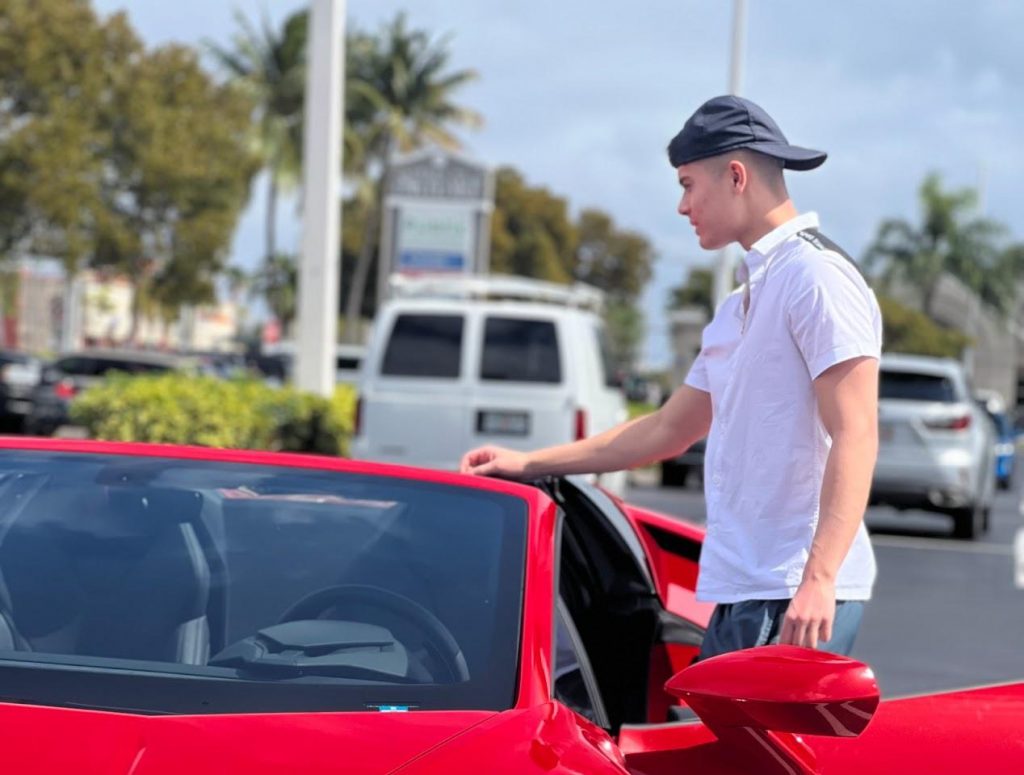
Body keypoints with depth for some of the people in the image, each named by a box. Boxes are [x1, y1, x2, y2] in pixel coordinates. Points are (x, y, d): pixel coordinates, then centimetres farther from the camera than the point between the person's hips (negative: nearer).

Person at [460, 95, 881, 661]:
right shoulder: (740, 305, 23)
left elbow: (855, 438, -17)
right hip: (740, 593, 9)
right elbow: (669, 430, 29)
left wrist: (818, 580, -26)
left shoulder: (817, 277, -8)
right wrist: (529, 464, 29)